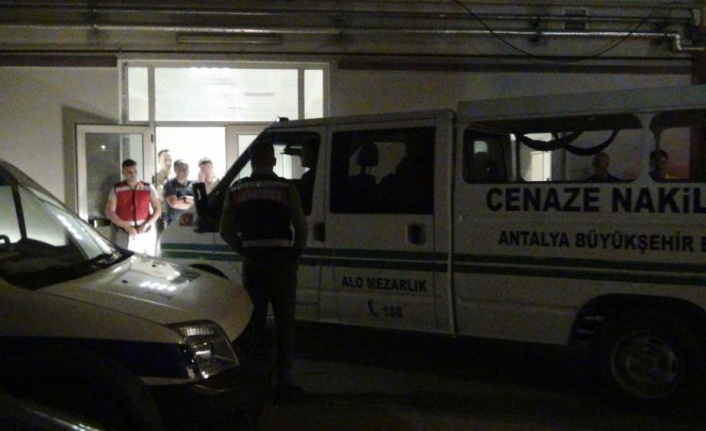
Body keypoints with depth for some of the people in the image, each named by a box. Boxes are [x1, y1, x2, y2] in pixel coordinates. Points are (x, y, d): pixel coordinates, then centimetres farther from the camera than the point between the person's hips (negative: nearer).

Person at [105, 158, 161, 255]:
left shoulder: (148, 188, 3)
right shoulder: (116, 190, 1)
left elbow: (158, 210, 3)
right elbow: (109, 212, -2)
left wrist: (146, 225, -12)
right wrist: (126, 227, -13)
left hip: (147, 234, 1)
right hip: (125, 234, -1)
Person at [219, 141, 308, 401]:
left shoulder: (236, 190, 5)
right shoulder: (285, 188, -5)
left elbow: (226, 231, 6)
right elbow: (301, 227, -7)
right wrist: (296, 253, 7)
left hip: (252, 263, 3)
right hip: (280, 262, -3)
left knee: (254, 321, 14)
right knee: (284, 323, 6)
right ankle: (283, 383, 7)